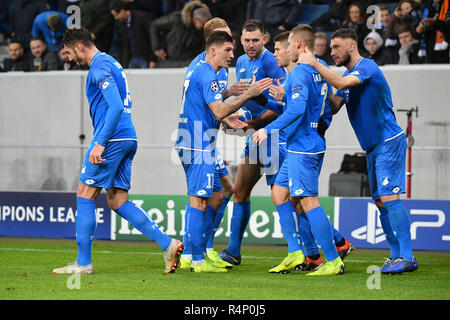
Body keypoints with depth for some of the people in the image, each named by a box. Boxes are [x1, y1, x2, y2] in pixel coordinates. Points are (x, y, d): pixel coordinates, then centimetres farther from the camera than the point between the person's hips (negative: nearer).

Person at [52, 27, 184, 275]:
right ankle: (168, 244, -2)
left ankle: (83, 262, 0)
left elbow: (116, 106, -21)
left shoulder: (99, 67, -11)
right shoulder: (111, 63, 21)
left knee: (85, 195, -2)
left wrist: (100, 143, -24)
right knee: (118, 201, 8)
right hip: (128, 139, 10)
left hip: (112, 139, -10)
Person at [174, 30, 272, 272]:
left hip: (192, 145, 11)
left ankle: (194, 256, 15)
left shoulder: (197, 72, 19)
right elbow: (219, 112, -21)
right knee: (199, 201, -9)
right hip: (200, 146, -11)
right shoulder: (206, 75, -14)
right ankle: (198, 261, -9)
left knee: (199, 201, 13)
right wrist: (247, 95, -18)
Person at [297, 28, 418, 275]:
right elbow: (334, 106, 8)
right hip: (373, 147, 10)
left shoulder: (367, 67, -13)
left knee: (388, 197, -16)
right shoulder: (348, 76, 16)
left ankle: (407, 256, -18)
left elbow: (341, 83, -29)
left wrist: (314, 64, -23)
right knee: (380, 201, 7)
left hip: (389, 142, -10)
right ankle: (397, 255, 9)